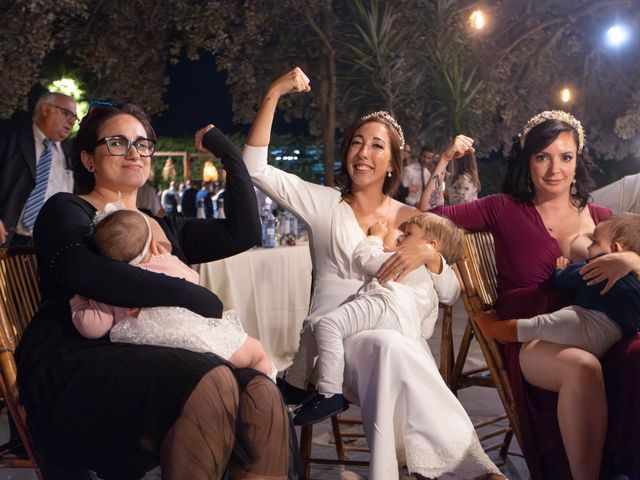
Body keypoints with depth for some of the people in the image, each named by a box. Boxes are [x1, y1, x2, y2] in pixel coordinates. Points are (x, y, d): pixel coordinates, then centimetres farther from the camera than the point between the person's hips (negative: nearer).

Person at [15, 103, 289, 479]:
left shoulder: (168, 229, 24)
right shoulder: (66, 210, 6)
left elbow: (244, 232, 11)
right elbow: (79, 269, -17)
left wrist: (226, 149, 17)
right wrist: (200, 300, -17)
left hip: (149, 363, 6)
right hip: (74, 365, -5)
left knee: (261, 395, -22)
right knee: (211, 381, -31)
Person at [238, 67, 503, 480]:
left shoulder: (411, 218, 14)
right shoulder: (324, 204, 8)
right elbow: (255, 168, -3)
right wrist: (273, 95, -6)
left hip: (397, 338, 2)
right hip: (333, 340, -2)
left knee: (392, 351, -35)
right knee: (390, 346, -34)